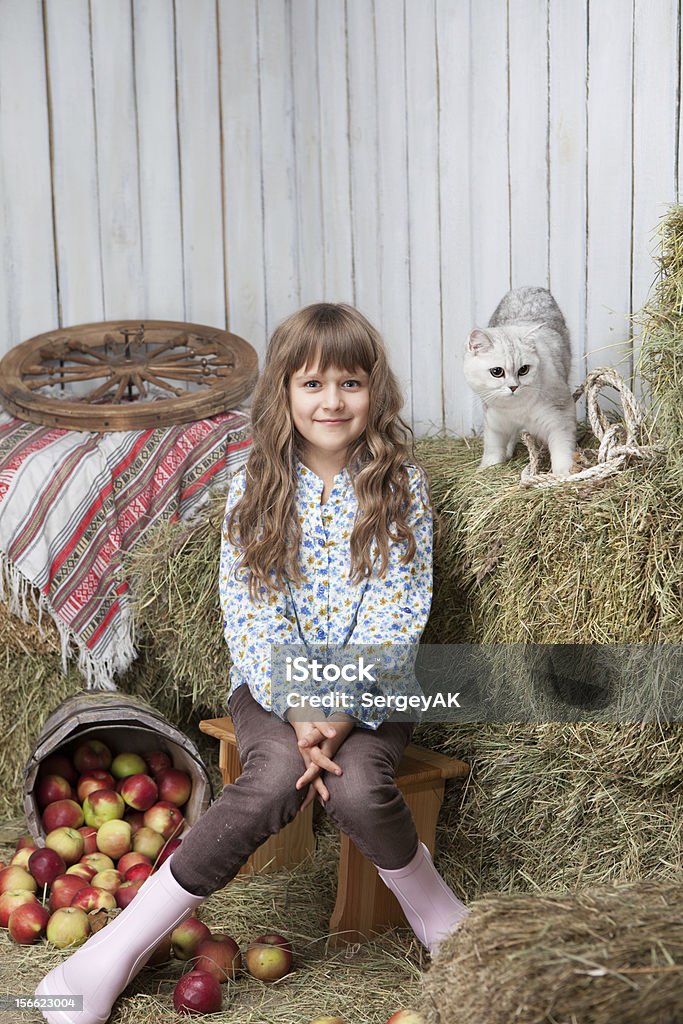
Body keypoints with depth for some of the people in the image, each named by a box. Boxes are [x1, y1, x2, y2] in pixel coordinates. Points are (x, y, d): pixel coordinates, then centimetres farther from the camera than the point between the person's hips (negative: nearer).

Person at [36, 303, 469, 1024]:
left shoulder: (401, 487, -3)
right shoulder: (255, 489, -2)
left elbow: (396, 615, -9)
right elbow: (250, 614, -7)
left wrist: (345, 714, -19)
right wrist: (299, 714, -19)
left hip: (369, 688, 0)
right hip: (274, 683, 0)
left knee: (357, 788, -30)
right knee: (276, 780, -29)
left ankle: (431, 906, 1)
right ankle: (124, 944, -17)